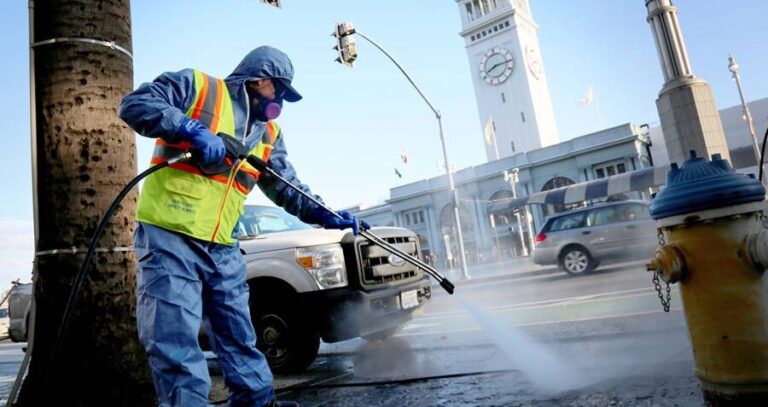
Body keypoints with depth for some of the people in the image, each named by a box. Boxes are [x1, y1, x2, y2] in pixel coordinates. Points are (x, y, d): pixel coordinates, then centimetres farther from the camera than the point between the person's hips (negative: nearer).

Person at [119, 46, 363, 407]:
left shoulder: (269, 132, 17)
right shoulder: (195, 86, 0)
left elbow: (286, 187, 15)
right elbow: (135, 104, -10)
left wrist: (325, 216, 3)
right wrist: (191, 128, -23)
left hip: (223, 249, 7)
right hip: (168, 237, -6)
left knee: (239, 337, 15)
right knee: (175, 340, -5)